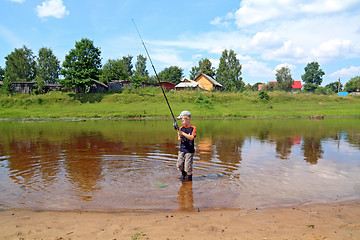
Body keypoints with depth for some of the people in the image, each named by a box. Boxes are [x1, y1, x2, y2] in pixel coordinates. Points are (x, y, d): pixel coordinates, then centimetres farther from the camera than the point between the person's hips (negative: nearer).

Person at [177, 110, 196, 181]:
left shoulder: (193, 128, -9)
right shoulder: (181, 128, 5)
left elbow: (191, 137, -21)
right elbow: (179, 139, 5)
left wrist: (183, 133, -27)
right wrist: (180, 137, -18)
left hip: (189, 150, -5)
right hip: (182, 149, 5)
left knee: (188, 164, -3)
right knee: (180, 163, 8)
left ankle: (189, 177, 17)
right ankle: (183, 175, 33)